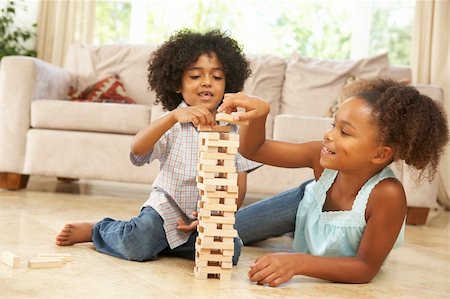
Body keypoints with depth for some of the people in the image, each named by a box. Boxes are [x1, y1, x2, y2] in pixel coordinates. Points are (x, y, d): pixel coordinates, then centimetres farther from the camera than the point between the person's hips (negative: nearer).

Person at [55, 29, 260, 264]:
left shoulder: (233, 130, 3)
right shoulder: (173, 125, -2)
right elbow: (137, 149, -23)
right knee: (135, 245, -30)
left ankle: (159, 241, -1)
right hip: (168, 208, -3)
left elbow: (239, 187, 3)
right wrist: (174, 115, -37)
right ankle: (97, 229, 8)